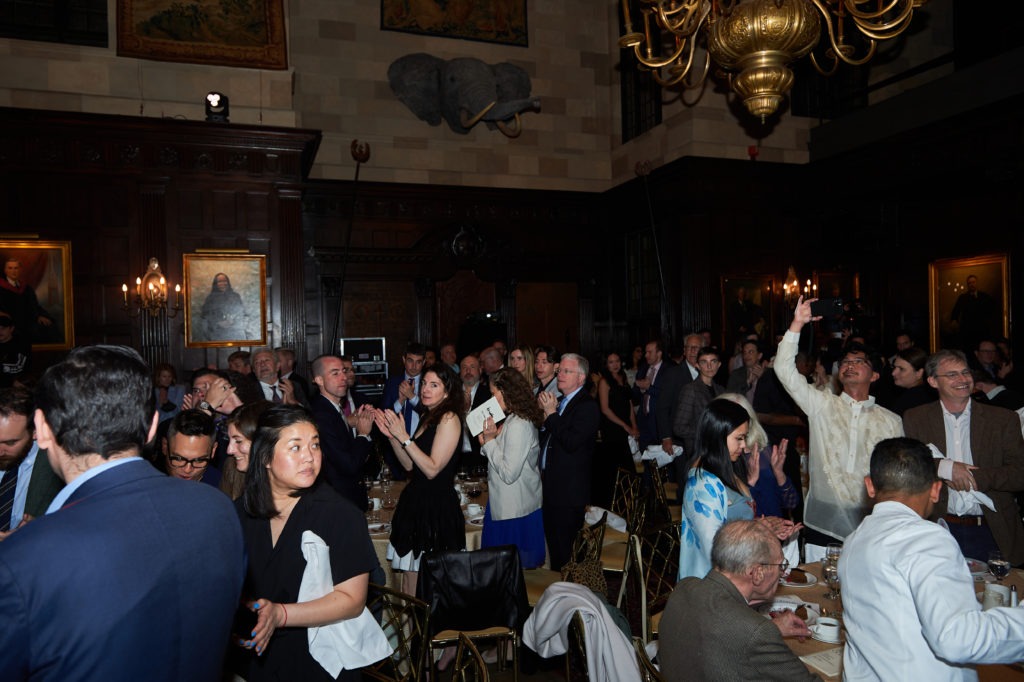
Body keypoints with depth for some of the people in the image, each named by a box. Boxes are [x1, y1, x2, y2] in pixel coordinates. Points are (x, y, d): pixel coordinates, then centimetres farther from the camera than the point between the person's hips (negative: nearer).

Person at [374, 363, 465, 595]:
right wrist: (391, 435, 0)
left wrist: (404, 437, -17)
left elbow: (433, 469, -18)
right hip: (416, 502, 8)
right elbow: (410, 465, 11)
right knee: (410, 576, 11)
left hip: (437, 506, -8)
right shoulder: (428, 418, 13)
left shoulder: (449, 419, -13)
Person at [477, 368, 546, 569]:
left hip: (515, 512, -9)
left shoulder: (518, 426, -21)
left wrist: (490, 441, -16)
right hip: (508, 507, 9)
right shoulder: (514, 420, 9)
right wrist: (488, 441, 0)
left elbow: (508, 473, -22)